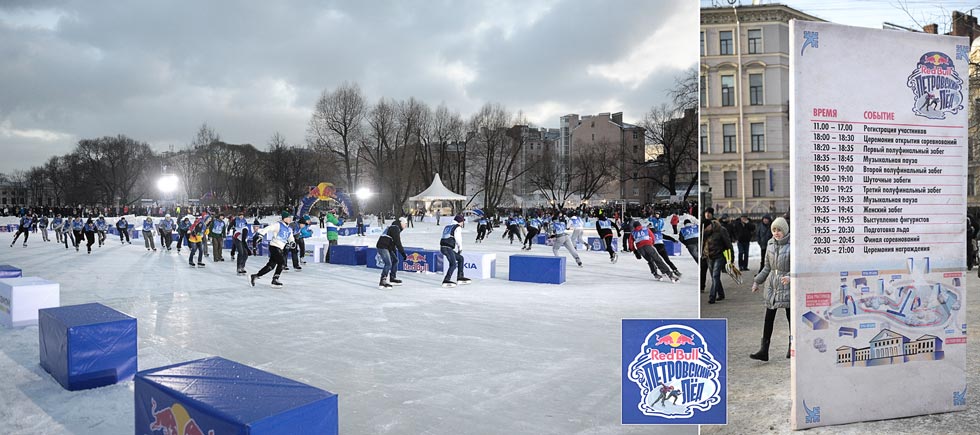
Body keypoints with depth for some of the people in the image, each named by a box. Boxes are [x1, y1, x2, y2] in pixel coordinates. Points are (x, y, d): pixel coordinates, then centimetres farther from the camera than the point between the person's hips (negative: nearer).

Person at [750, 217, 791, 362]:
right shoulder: (770, 244, 8)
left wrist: (790, 277, -28)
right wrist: (757, 281, 13)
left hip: (787, 284, -4)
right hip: (772, 284, 4)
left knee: (790, 317, 6)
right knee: (768, 318, 1)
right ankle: (764, 351, -1)